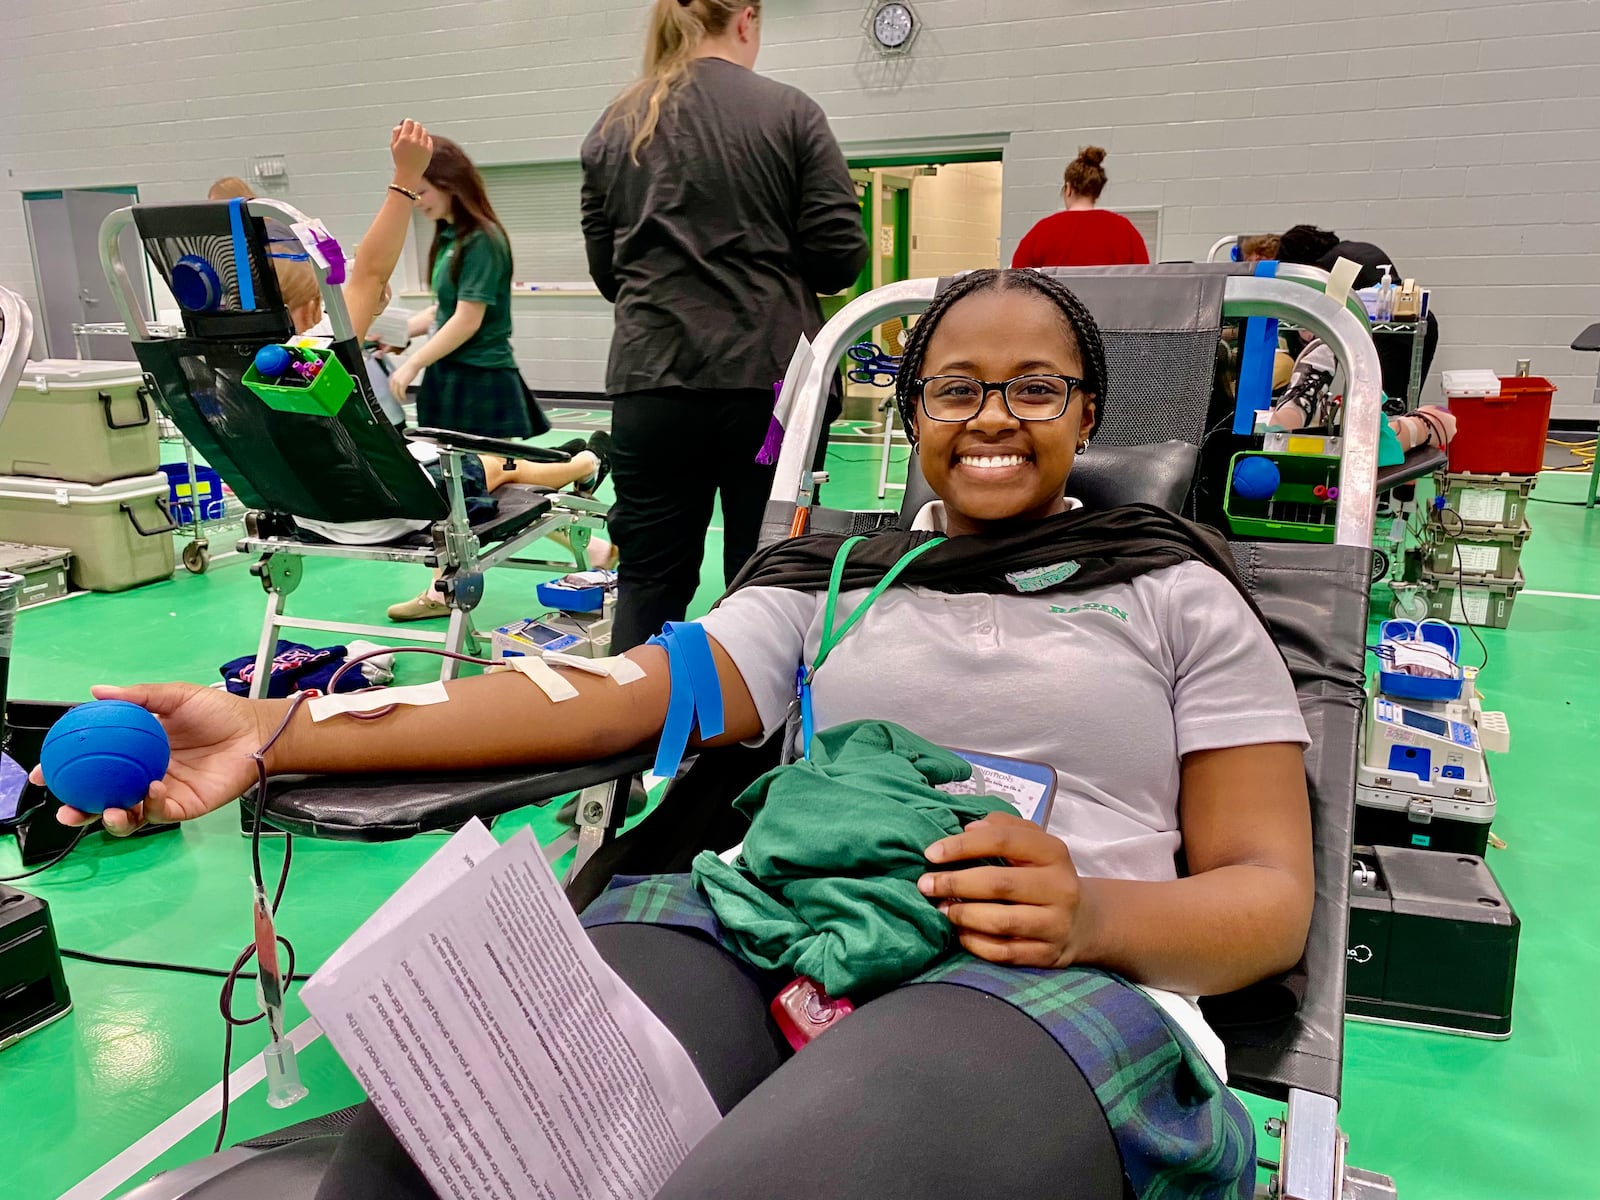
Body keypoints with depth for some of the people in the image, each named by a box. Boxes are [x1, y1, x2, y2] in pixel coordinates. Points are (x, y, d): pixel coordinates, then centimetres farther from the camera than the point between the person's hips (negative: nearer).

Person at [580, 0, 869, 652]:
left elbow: (604, 269, 11)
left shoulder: (615, 126, 8)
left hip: (652, 378, 3)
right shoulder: (790, 112, -1)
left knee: (649, 578, 10)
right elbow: (841, 255, -4)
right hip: (770, 377, -2)